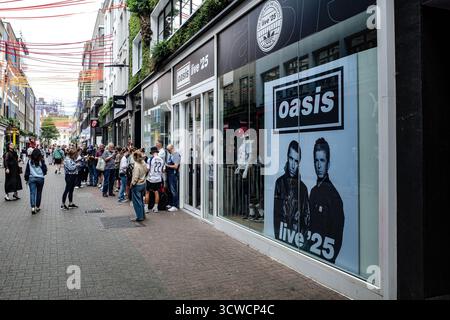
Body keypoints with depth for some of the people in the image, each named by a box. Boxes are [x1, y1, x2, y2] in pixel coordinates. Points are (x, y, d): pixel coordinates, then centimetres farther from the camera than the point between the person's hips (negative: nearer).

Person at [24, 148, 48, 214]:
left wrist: (26, 179, 12)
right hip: (40, 178, -1)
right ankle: (37, 207, 19)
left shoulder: (30, 161, -1)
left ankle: (33, 207, -13)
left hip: (31, 178, 1)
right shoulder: (41, 161, -7)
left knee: (32, 193, 0)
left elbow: (27, 170, 3)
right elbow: (45, 169, -2)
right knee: (39, 193, 12)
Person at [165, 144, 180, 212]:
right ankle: (171, 204, 26)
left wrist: (167, 165, -10)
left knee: (173, 190, -6)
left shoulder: (176, 155, -14)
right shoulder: (170, 154, 15)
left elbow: (175, 166, -18)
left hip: (173, 174, -9)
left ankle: (175, 206, -2)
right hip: (169, 174, 9)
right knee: (170, 190, 15)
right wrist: (166, 168, 8)